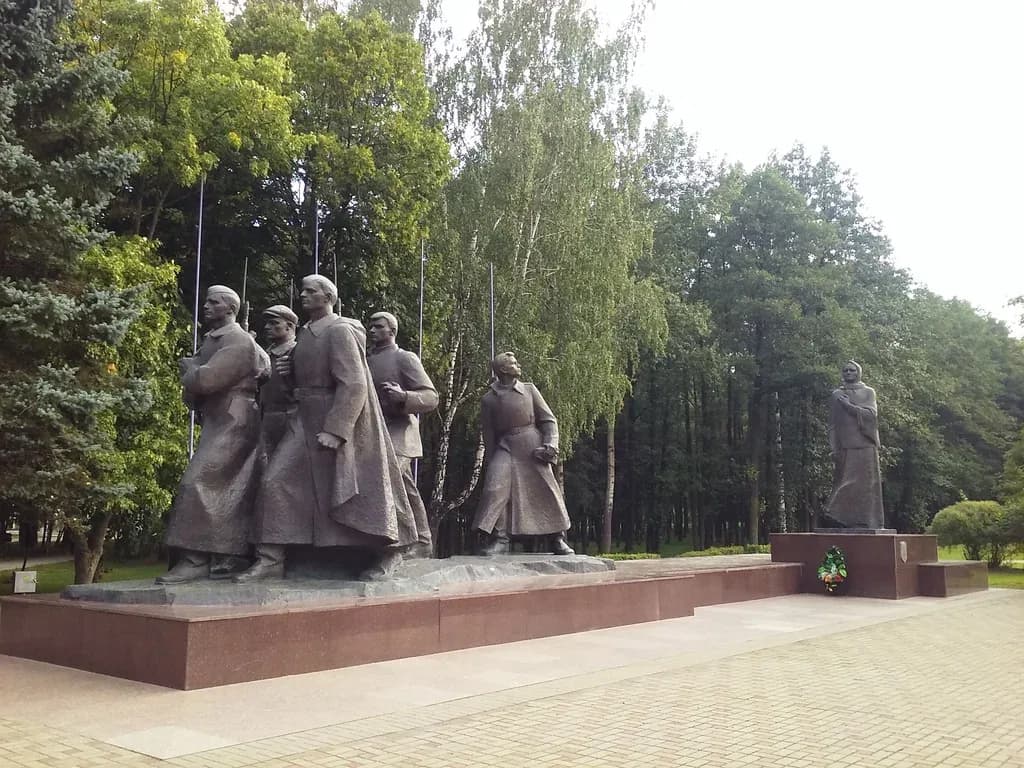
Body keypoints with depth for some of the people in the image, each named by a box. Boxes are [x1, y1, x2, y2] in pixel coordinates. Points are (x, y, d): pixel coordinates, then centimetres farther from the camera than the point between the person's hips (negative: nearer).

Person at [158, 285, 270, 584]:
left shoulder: (238, 342, -13)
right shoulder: (210, 340, 17)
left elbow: (205, 379, -23)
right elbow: (192, 392, 18)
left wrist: (189, 368, -4)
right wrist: (192, 371, -3)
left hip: (232, 425, -10)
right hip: (218, 424, 10)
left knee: (198, 485, -15)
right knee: (227, 493, 10)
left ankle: (195, 560, -13)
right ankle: (224, 560, 14)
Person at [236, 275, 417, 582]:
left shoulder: (340, 331, -13)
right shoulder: (305, 333, 12)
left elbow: (354, 385, -21)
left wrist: (335, 430, -25)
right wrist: (284, 370, 7)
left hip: (339, 420, -8)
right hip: (306, 422, 8)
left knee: (354, 491, 0)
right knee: (275, 483, -1)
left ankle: (390, 551, 18)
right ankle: (270, 559, 6)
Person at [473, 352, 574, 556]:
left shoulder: (529, 390, 10)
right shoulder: (488, 400, 7)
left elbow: (548, 419, 8)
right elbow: (488, 436, 10)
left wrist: (550, 445, -7)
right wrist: (491, 463, 9)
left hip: (533, 447, 1)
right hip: (506, 449, -1)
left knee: (547, 490, -2)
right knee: (495, 488, -18)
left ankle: (558, 539, 11)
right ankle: (499, 539, -10)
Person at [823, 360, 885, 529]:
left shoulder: (868, 392, 11)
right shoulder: (837, 394, 15)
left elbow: (871, 414, -6)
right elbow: (832, 424, 10)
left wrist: (849, 406, -8)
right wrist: (834, 449, 2)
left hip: (865, 447, -1)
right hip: (845, 447, 1)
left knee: (865, 485, -4)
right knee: (844, 484, -5)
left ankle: (865, 523, -2)